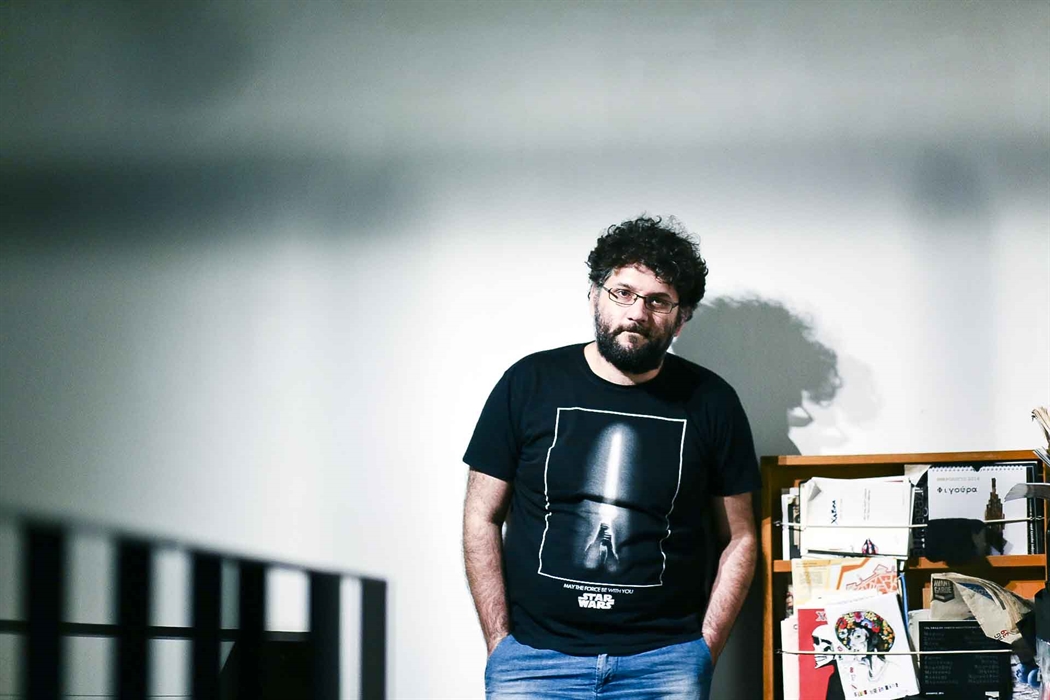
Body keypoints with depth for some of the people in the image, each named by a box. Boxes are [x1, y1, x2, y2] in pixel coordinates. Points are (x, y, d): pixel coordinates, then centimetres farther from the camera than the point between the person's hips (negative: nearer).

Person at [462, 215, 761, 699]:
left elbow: (739, 539, 8)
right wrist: (500, 645, -1)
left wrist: (705, 651, 0)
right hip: (533, 655, 0)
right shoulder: (529, 383, 2)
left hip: (665, 660, 0)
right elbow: (482, 518, 4)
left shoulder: (711, 402, 4)